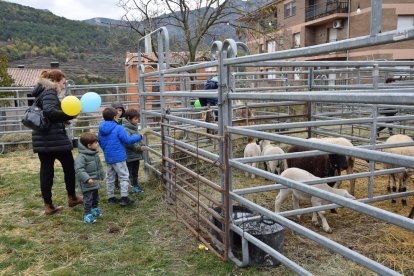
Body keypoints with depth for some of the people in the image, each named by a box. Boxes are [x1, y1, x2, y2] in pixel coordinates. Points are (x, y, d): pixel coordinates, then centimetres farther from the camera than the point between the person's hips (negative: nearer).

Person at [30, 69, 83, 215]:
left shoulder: (41, 93, 18)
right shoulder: (50, 93, -11)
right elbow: (49, 111, -29)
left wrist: (62, 119, 11)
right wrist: (69, 115, -22)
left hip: (42, 139, 9)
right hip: (54, 138, -9)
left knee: (46, 170, 8)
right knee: (69, 166, 9)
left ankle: (48, 206, 12)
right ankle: (72, 198, 23)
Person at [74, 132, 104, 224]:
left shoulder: (95, 153, 6)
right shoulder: (81, 156, -22)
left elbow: (99, 166, 18)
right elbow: (79, 169, -30)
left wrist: (101, 176, 23)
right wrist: (87, 179, -35)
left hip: (95, 181, 8)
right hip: (87, 183, -8)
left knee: (95, 196, 21)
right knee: (88, 198, -3)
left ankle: (94, 209, 40)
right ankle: (87, 215, 9)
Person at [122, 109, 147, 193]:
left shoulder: (134, 127, 10)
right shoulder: (125, 129, -18)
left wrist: (142, 145, 0)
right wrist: (139, 148, -21)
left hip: (136, 155, 9)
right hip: (130, 155, -9)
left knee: (135, 172, 20)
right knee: (130, 173, 1)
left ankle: (135, 185, 32)